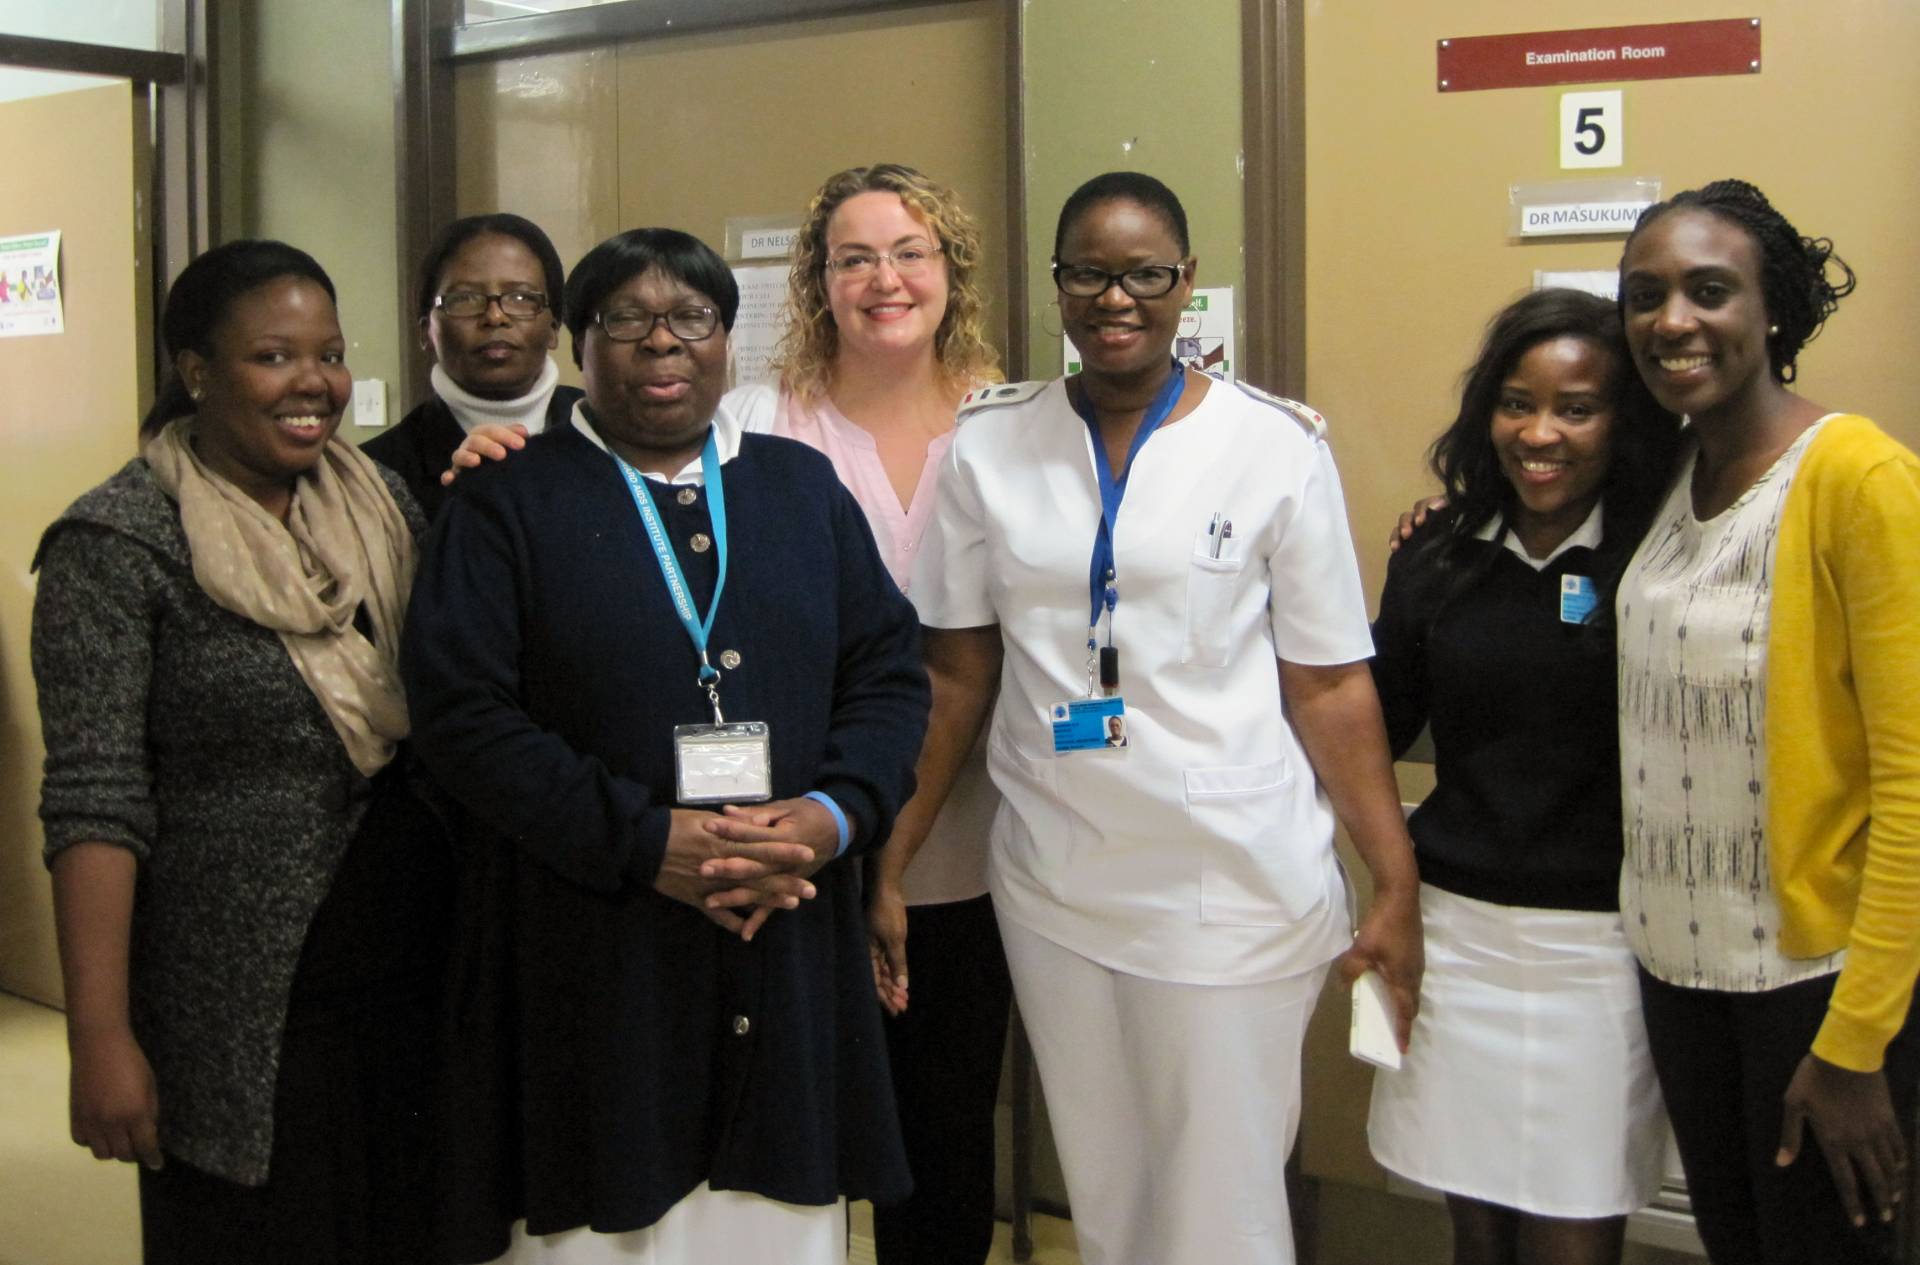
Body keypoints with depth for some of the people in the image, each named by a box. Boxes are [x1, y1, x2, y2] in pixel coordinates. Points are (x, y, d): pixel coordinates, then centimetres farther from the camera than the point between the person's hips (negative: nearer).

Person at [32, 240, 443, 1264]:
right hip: (242, 1014, -5)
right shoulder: (119, 545, -11)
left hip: (408, 982, 5)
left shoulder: (381, 504, 5)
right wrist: (101, 1041, -17)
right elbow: (95, 804, -14)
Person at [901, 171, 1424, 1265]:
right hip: (1052, 888, 3)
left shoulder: (1279, 448, -6)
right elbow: (959, 673, 5)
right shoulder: (991, 443, 2)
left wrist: (1399, 887, -7)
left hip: (1235, 893, -3)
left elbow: (1330, 684, -4)